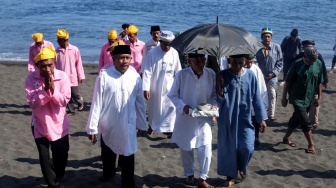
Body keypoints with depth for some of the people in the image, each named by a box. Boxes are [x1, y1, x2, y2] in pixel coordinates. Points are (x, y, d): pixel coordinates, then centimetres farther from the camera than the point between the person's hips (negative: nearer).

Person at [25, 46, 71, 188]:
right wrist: (46, 90, -29)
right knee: (44, 158, 10)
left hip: (59, 124, 0)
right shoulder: (31, 78, -14)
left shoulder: (62, 76, -13)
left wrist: (53, 88, -29)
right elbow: (32, 103, -19)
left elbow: (64, 101, -16)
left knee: (61, 157, 12)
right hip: (40, 125, 0)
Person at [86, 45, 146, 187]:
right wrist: (92, 127, -11)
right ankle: (108, 173, 53)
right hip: (107, 125, 0)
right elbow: (97, 102, -13)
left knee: (127, 156, 7)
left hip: (128, 126, 0)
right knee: (107, 154, 24)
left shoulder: (135, 77, -8)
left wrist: (142, 124, 9)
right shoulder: (104, 76, -16)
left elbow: (140, 103, 2)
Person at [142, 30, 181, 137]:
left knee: (171, 107, -9)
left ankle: (168, 129, 1)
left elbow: (178, 71, 1)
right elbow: (147, 71, -14)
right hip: (154, 86, -1)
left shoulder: (174, 53, -6)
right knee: (153, 107, 15)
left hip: (169, 86, 1)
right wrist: (146, 88, -18)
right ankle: (152, 125, 38)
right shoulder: (153, 53, -13)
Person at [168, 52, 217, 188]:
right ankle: (189, 175, 36)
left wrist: (214, 105, -14)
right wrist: (183, 106, -21)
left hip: (204, 119, 1)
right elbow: (172, 95, -6)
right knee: (185, 149, 13)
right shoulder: (181, 74, -14)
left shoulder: (211, 74, -7)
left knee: (205, 149, -2)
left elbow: (215, 94, 5)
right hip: (185, 118, -1)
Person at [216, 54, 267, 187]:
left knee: (247, 147, -7)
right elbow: (219, 100, -8)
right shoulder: (222, 76, -6)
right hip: (227, 118, -1)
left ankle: (242, 167, 24)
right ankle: (231, 176, 24)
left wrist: (262, 118, 2)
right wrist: (220, 87, -27)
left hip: (245, 118, 1)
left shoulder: (250, 75, -2)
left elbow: (257, 98, 3)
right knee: (228, 147, 5)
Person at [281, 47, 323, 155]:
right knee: (306, 123, -6)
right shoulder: (297, 65, -14)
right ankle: (311, 144, 5)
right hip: (297, 99, -4)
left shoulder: (318, 65, -2)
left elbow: (319, 83, 8)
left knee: (296, 120, 15)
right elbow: (287, 82, -7)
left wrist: (319, 97, 6)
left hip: (309, 99, 4)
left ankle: (286, 138, 31)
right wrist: (284, 97, -4)